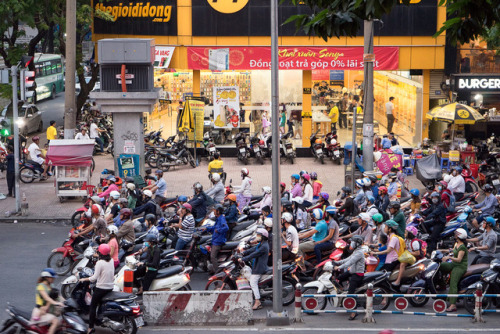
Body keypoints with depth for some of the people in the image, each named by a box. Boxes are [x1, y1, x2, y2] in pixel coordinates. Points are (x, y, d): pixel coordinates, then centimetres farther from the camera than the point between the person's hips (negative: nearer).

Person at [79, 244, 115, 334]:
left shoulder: (100, 263, -16)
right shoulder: (111, 261, 3)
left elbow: (95, 277, -19)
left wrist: (84, 279, -8)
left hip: (101, 288, -7)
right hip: (110, 288, 7)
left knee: (93, 306, 1)